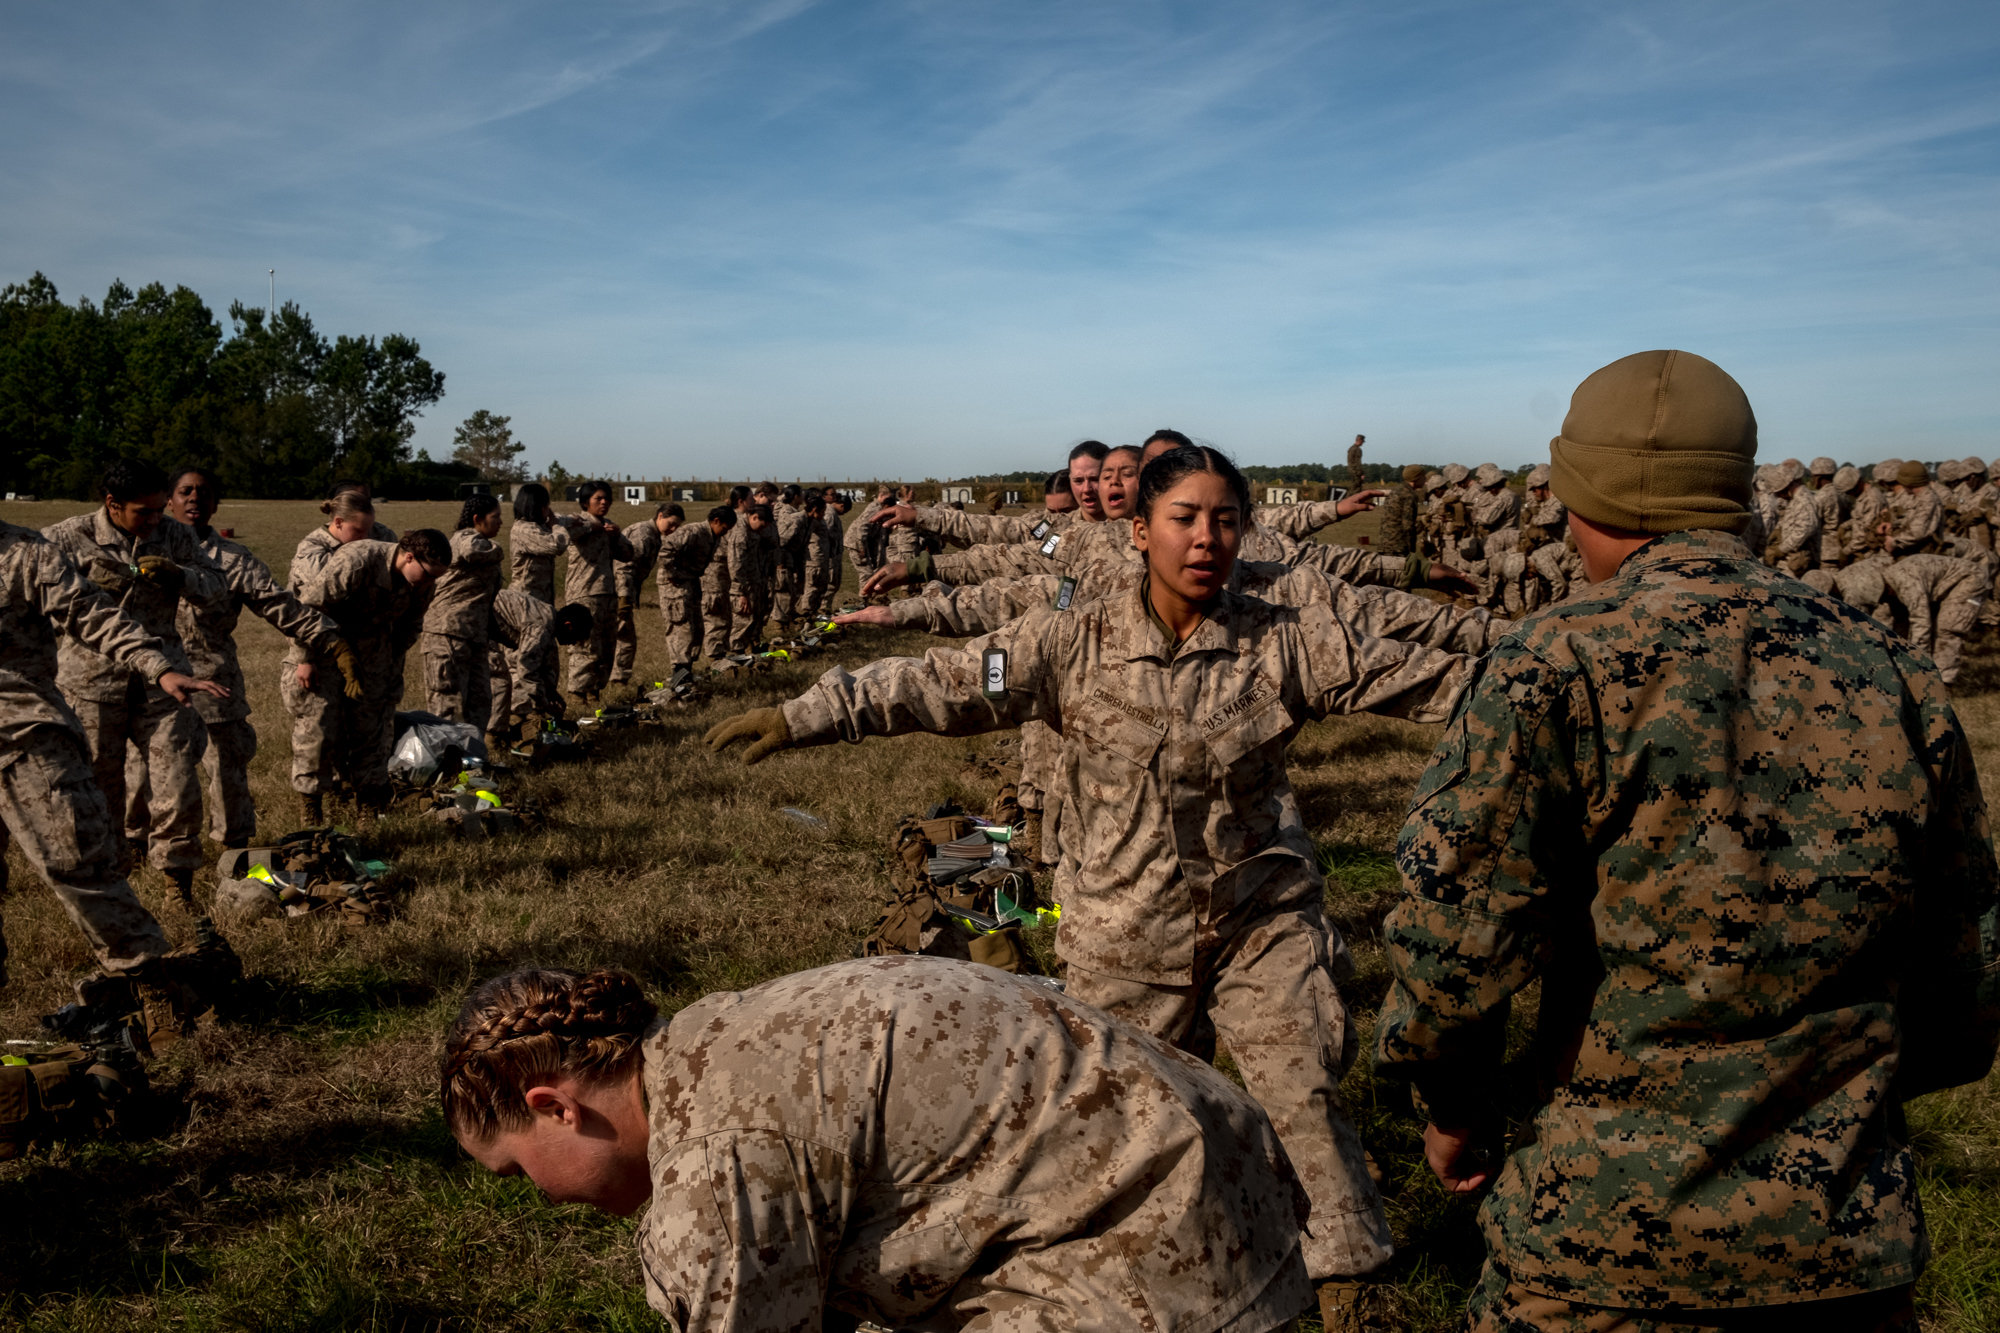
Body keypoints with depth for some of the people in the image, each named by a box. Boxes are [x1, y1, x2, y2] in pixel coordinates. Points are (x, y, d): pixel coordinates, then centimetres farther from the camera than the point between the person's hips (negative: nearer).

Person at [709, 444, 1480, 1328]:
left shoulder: (1285, 642, -7)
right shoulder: (1074, 644, -10)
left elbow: (1408, 675, -8)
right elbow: (946, 684, -13)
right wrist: (809, 715, -18)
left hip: (1262, 919, 0)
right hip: (1124, 931, 0)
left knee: (1305, 1097, 3)